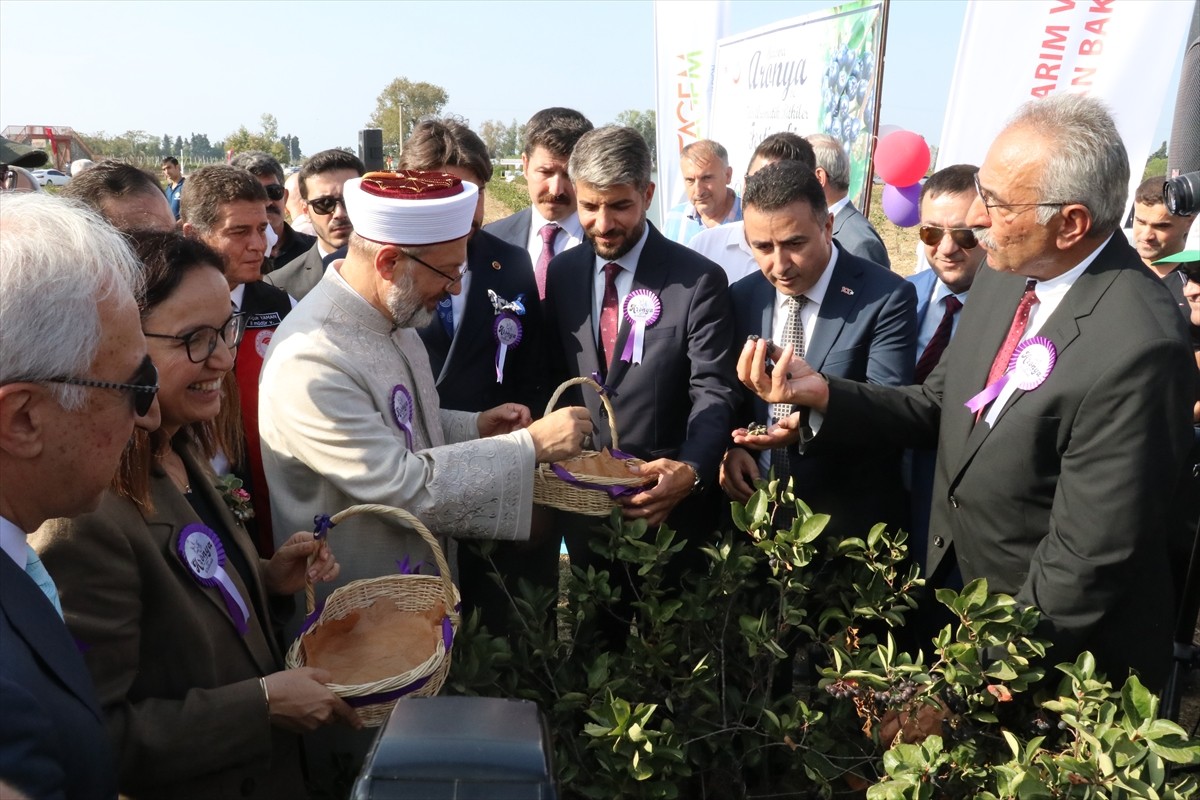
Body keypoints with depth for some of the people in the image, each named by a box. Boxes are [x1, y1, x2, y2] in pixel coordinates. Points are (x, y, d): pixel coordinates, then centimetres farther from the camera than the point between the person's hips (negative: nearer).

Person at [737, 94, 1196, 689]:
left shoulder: (1136, 348, -30)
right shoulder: (1006, 275, -6)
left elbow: (1088, 555, -26)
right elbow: (940, 407, 1)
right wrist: (822, 394, -14)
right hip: (958, 588, 6)